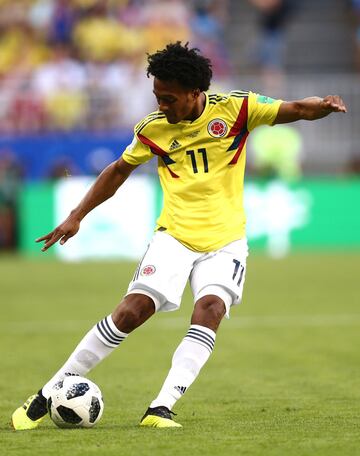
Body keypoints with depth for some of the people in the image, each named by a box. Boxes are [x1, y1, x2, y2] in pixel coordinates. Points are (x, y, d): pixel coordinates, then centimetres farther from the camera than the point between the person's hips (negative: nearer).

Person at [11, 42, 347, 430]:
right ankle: (47, 395, -7)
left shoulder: (234, 109, -4)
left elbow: (297, 110, -4)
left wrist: (323, 105, -27)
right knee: (132, 310, -16)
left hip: (224, 241, 0)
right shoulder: (153, 128, 2)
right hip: (174, 234, 0)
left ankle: (161, 409, -27)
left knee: (209, 310, -26)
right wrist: (76, 216, 15)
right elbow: (119, 170, 18)